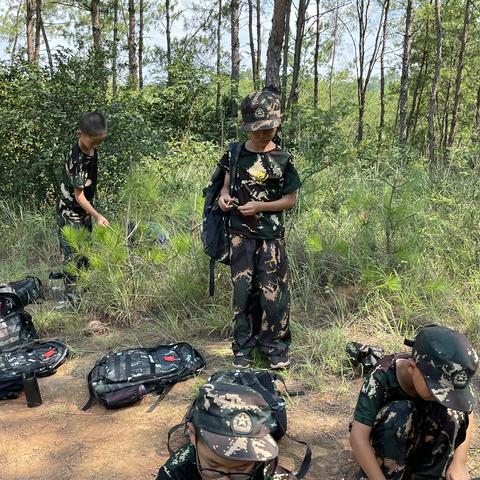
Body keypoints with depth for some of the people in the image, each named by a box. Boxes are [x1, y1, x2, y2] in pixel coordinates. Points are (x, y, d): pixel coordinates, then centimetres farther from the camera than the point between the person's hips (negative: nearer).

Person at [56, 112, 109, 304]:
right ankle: (71, 292, 14)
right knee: (72, 251, 2)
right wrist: (96, 216, -30)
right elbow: (78, 195, -25)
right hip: (70, 211, -9)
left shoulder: (90, 148, -3)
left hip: (84, 209, 9)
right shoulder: (77, 160, -30)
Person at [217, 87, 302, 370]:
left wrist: (260, 206, -13)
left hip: (271, 235, -1)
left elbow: (291, 200, 0)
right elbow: (227, 184, 15)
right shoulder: (235, 154, 4)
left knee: (273, 291, 1)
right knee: (243, 289, 5)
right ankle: (243, 348, 18)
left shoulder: (282, 160, -3)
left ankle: (277, 347, 18)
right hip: (241, 234, 2)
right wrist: (224, 196, -8)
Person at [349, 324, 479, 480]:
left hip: (424, 442, 4)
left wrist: (459, 463, -16)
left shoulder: (445, 379, -23)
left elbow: (466, 414, -6)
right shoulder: (382, 378, -33)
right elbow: (357, 437, -36)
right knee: (399, 413, -36)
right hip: (386, 441, -3)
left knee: (451, 410, -26)